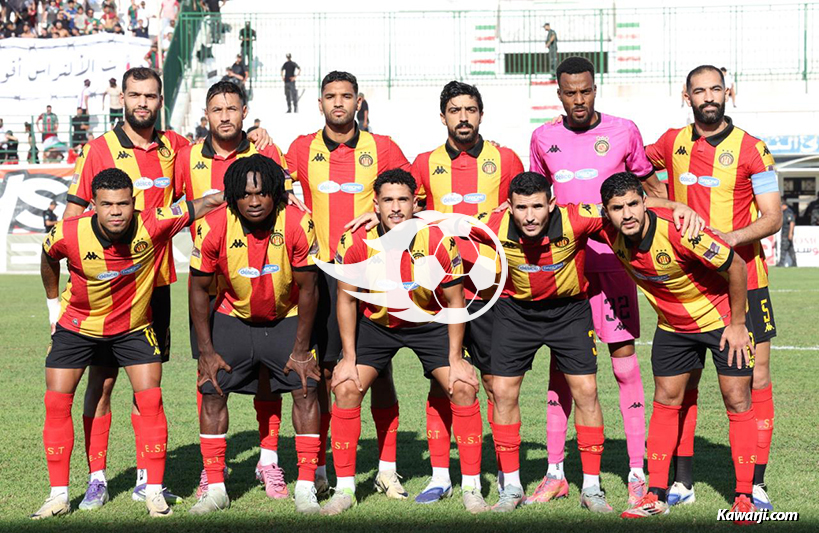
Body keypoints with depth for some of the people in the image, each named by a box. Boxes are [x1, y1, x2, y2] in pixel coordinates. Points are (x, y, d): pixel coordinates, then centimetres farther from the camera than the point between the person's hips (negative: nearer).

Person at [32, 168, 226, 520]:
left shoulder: (153, 225, -28)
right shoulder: (67, 235, -26)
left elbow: (205, 205, -18)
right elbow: (49, 260, -1)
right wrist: (53, 303, 10)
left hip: (133, 327, 0)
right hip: (77, 326, 0)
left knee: (150, 400, -9)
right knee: (57, 402, -4)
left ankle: (154, 490, 3)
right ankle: (59, 495, 6)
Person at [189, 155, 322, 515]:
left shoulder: (298, 223, -25)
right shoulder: (213, 227, -23)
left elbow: (307, 288, -15)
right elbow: (199, 288, -10)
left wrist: (301, 350, -13)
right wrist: (206, 351, -11)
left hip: (287, 318, -1)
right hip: (233, 317, 1)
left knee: (306, 387, -11)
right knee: (212, 389, -7)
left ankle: (306, 488, -2)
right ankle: (215, 489, 4)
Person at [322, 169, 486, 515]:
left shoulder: (438, 241, -24)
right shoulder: (355, 242, -22)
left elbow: (454, 301, -11)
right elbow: (346, 298, -8)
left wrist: (455, 358, -12)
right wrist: (349, 356, -10)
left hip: (429, 323, -1)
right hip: (375, 324, 1)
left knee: (464, 387, -14)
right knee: (346, 388, -14)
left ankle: (471, 488, -1)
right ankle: (344, 489, 0)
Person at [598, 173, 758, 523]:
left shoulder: (678, 231, -35)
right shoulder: (611, 234, -18)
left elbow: (736, 266, -24)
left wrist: (737, 323, -17)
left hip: (721, 318, -5)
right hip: (672, 324, 5)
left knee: (738, 403, -5)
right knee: (665, 402, 6)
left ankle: (744, 497, 2)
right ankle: (656, 495, 12)